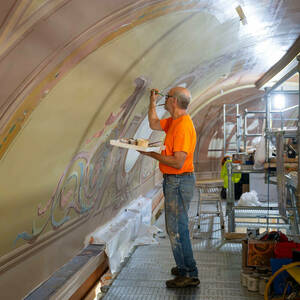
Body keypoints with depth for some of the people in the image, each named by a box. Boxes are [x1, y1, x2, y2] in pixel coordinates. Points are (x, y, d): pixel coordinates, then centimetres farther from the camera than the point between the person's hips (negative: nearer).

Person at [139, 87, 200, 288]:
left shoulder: (183, 126, -22)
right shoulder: (174, 121, 10)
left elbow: (178, 162, -26)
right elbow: (154, 124, 24)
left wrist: (153, 154, -18)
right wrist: (153, 102, 15)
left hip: (179, 182, -10)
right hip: (173, 181, 10)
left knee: (177, 229, -3)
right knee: (176, 227, 19)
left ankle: (189, 275, 9)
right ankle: (185, 267, 33)